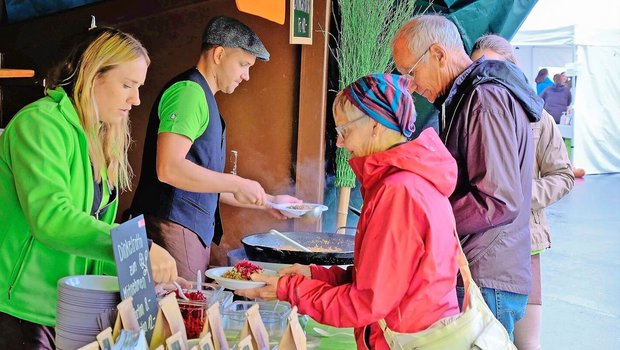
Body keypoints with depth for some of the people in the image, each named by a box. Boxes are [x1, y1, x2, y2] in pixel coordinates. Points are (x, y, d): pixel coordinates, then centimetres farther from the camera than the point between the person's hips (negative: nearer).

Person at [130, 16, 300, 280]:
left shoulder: (203, 99, 21)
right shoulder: (189, 90, -10)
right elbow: (168, 169, -22)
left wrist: (267, 201, 25)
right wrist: (238, 184, -14)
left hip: (195, 234, 10)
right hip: (172, 229, -10)